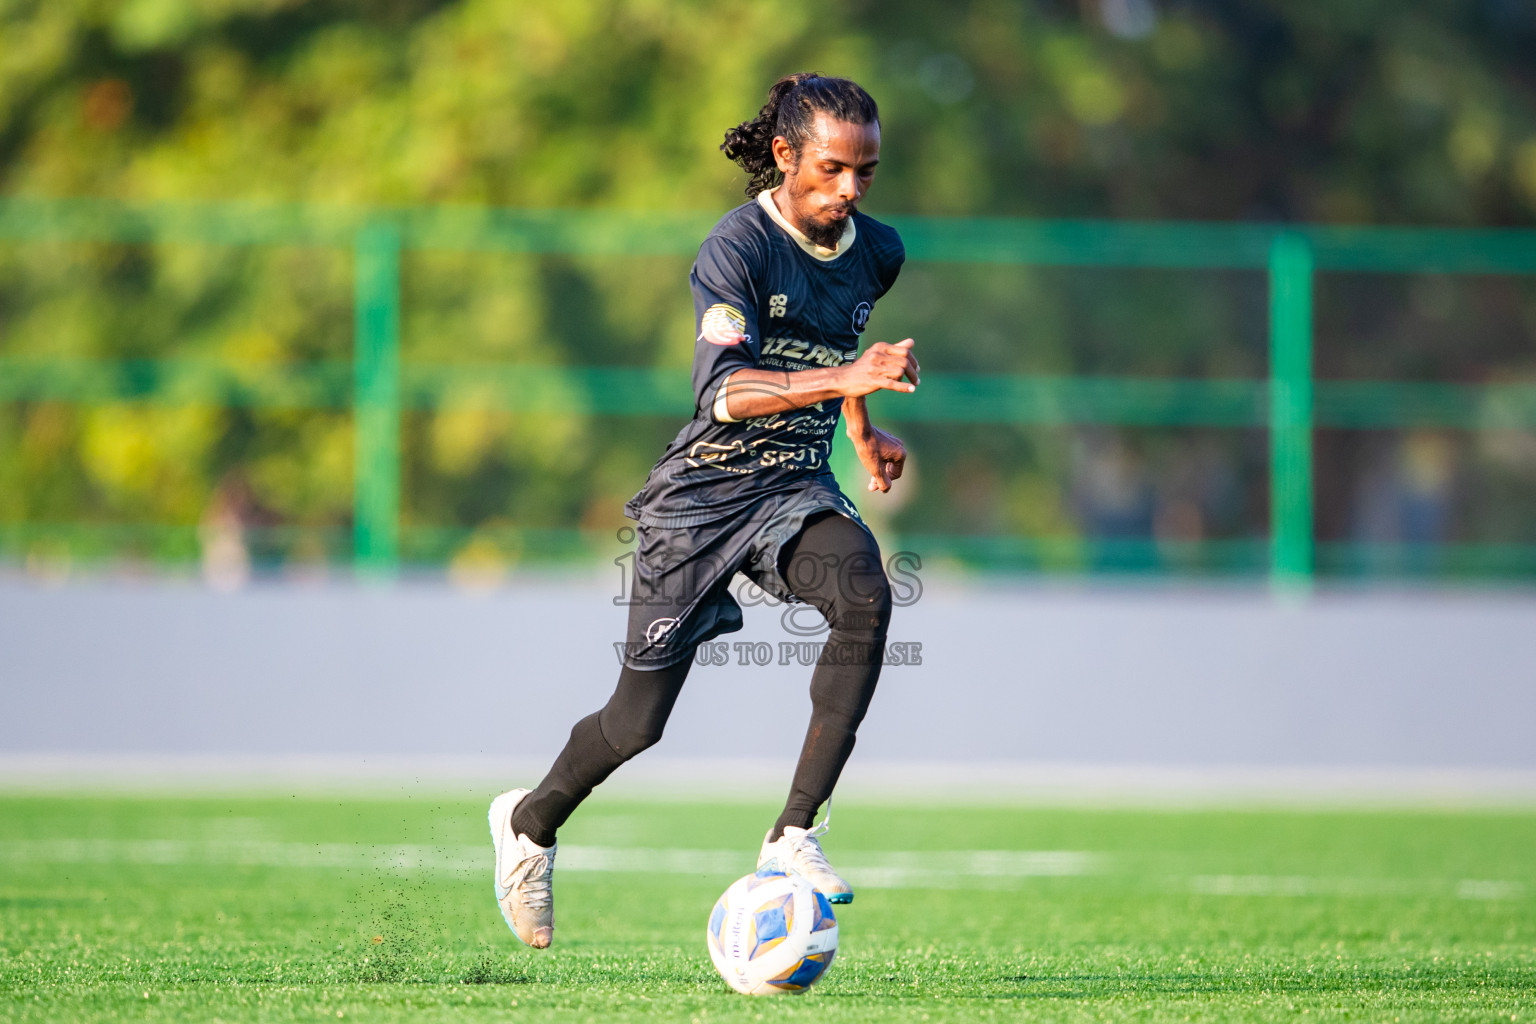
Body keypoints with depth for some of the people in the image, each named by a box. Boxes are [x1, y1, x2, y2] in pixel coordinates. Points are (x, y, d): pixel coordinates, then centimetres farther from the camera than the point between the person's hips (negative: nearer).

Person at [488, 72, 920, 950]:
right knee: (641, 721, 2)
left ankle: (795, 836, -26)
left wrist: (863, 432, 29)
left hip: (798, 485, 4)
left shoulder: (877, 254, 3)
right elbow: (722, 391, -31)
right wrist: (842, 379, -42)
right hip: (705, 490, -4)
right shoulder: (739, 246, -17)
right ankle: (532, 820, 36)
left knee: (866, 597, -30)